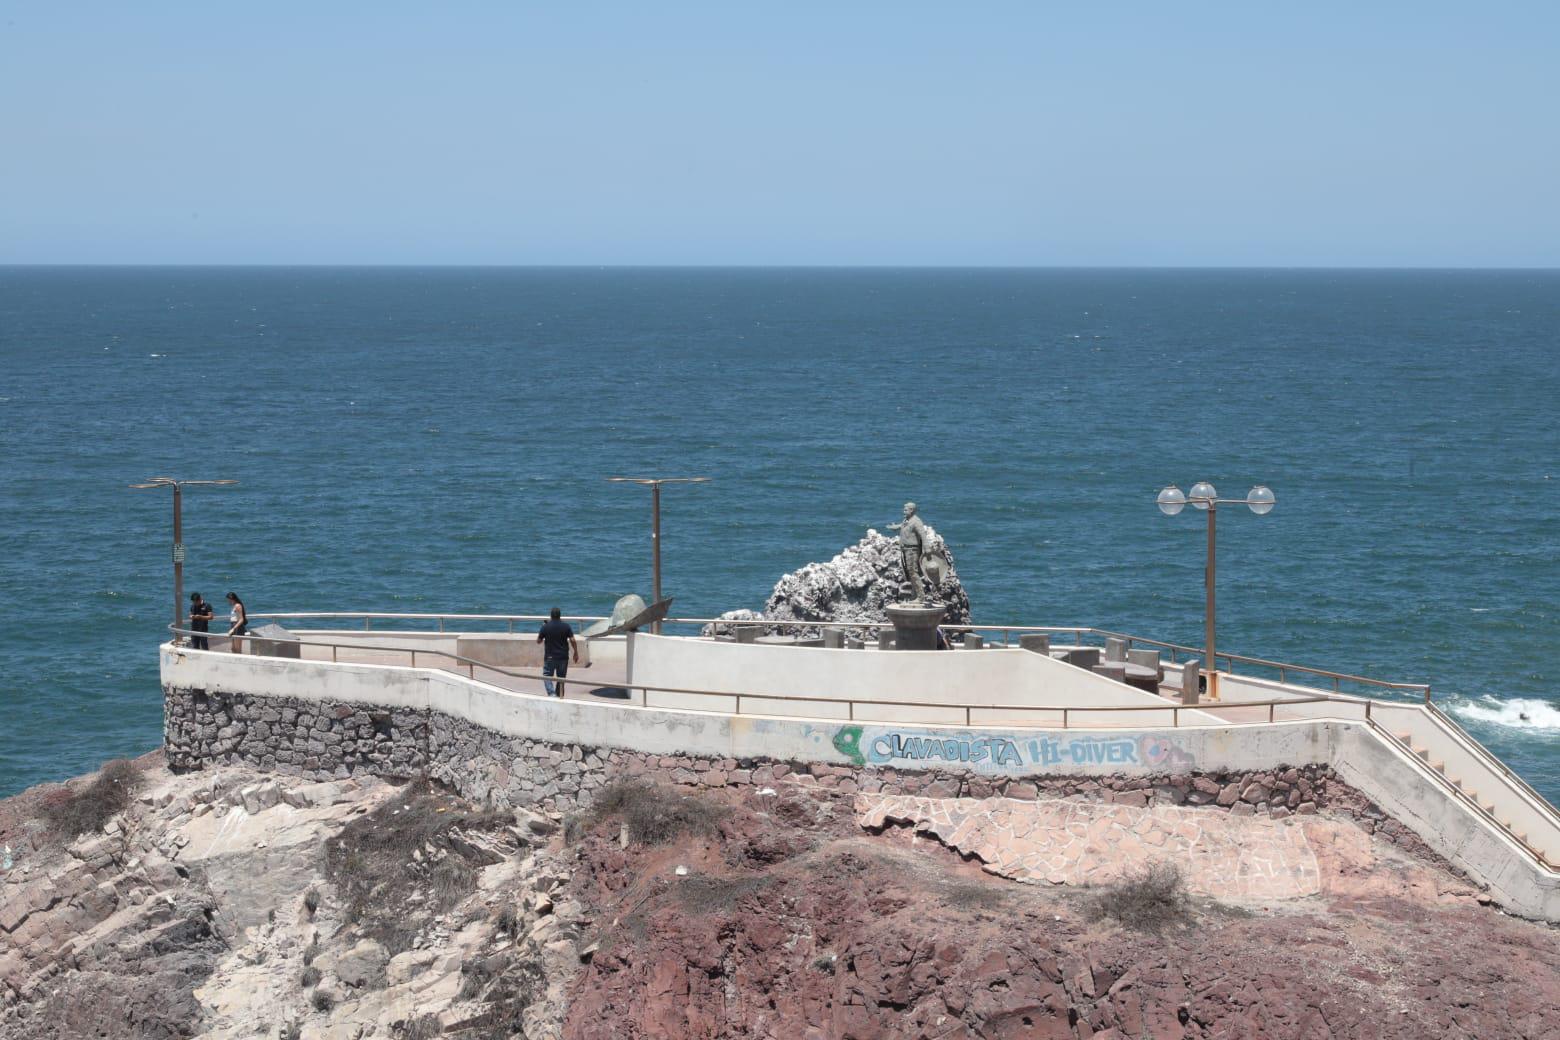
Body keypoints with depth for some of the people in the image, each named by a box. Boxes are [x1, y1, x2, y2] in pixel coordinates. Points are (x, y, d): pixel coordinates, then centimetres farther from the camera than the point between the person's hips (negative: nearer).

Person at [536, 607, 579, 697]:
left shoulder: (546, 627, -7)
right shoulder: (566, 626, -4)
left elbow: (538, 641, 3)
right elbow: (572, 640, -7)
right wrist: (576, 653, 5)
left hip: (550, 657, -2)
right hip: (563, 656, 2)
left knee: (547, 676, 4)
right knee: (561, 678, 14)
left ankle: (551, 693, -16)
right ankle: (559, 695, 18)